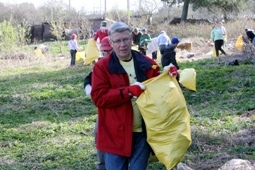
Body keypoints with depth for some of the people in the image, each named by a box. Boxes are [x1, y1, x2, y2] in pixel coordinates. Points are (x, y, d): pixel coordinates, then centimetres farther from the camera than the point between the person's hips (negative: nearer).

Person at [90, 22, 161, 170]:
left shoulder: (148, 64, 5)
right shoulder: (102, 67, -5)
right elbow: (99, 97, -14)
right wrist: (129, 91, -23)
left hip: (143, 132, 3)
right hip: (115, 134, -2)